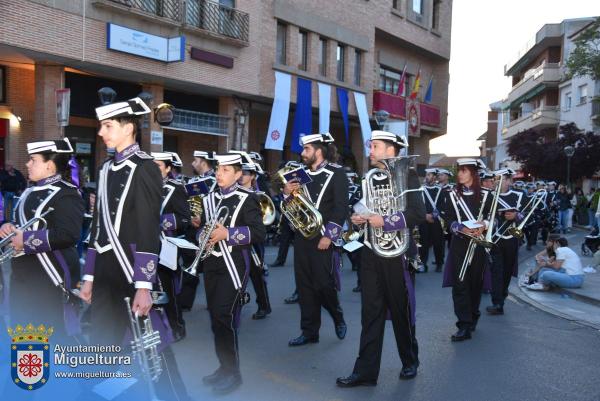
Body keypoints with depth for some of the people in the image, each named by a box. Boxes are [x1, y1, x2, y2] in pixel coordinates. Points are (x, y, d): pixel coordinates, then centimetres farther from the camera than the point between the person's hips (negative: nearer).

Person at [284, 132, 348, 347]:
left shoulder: (336, 173, -5)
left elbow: (341, 207, -12)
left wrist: (329, 235, -17)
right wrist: (287, 194, -4)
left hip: (323, 238, -6)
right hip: (302, 237, 6)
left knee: (323, 284, -5)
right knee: (304, 285, 7)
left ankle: (338, 317, 23)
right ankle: (309, 331, 17)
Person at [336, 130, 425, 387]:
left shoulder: (407, 175, -5)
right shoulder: (368, 179, 13)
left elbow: (418, 214, -15)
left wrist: (384, 221, -20)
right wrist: (360, 218, 1)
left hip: (395, 254, -5)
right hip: (370, 253, 5)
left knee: (401, 311, 9)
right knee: (370, 312, 5)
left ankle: (410, 362, 30)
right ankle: (365, 370, 10)